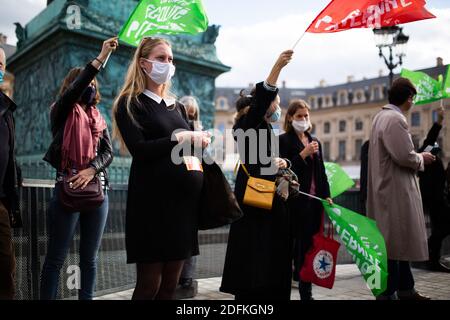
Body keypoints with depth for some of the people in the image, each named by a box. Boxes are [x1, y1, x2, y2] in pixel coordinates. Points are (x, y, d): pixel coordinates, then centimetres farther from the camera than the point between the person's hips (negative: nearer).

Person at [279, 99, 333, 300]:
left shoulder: (315, 141, 17)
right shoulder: (284, 140, -3)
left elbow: (321, 172, 19)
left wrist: (326, 195, 11)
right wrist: (304, 154, -16)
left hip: (315, 200, 6)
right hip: (297, 200, -6)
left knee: (310, 246, 9)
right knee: (298, 245, -3)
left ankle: (306, 291, 18)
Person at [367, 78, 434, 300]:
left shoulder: (382, 116, 15)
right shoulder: (395, 119, -18)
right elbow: (404, 156, -23)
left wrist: (417, 157, 17)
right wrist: (422, 158, -5)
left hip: (389, 189, 11)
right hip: (396, 191, -11)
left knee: (400, 241, 17)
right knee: (394, 242, -2)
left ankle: (405, 288, 28)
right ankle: (388, 293, 7)